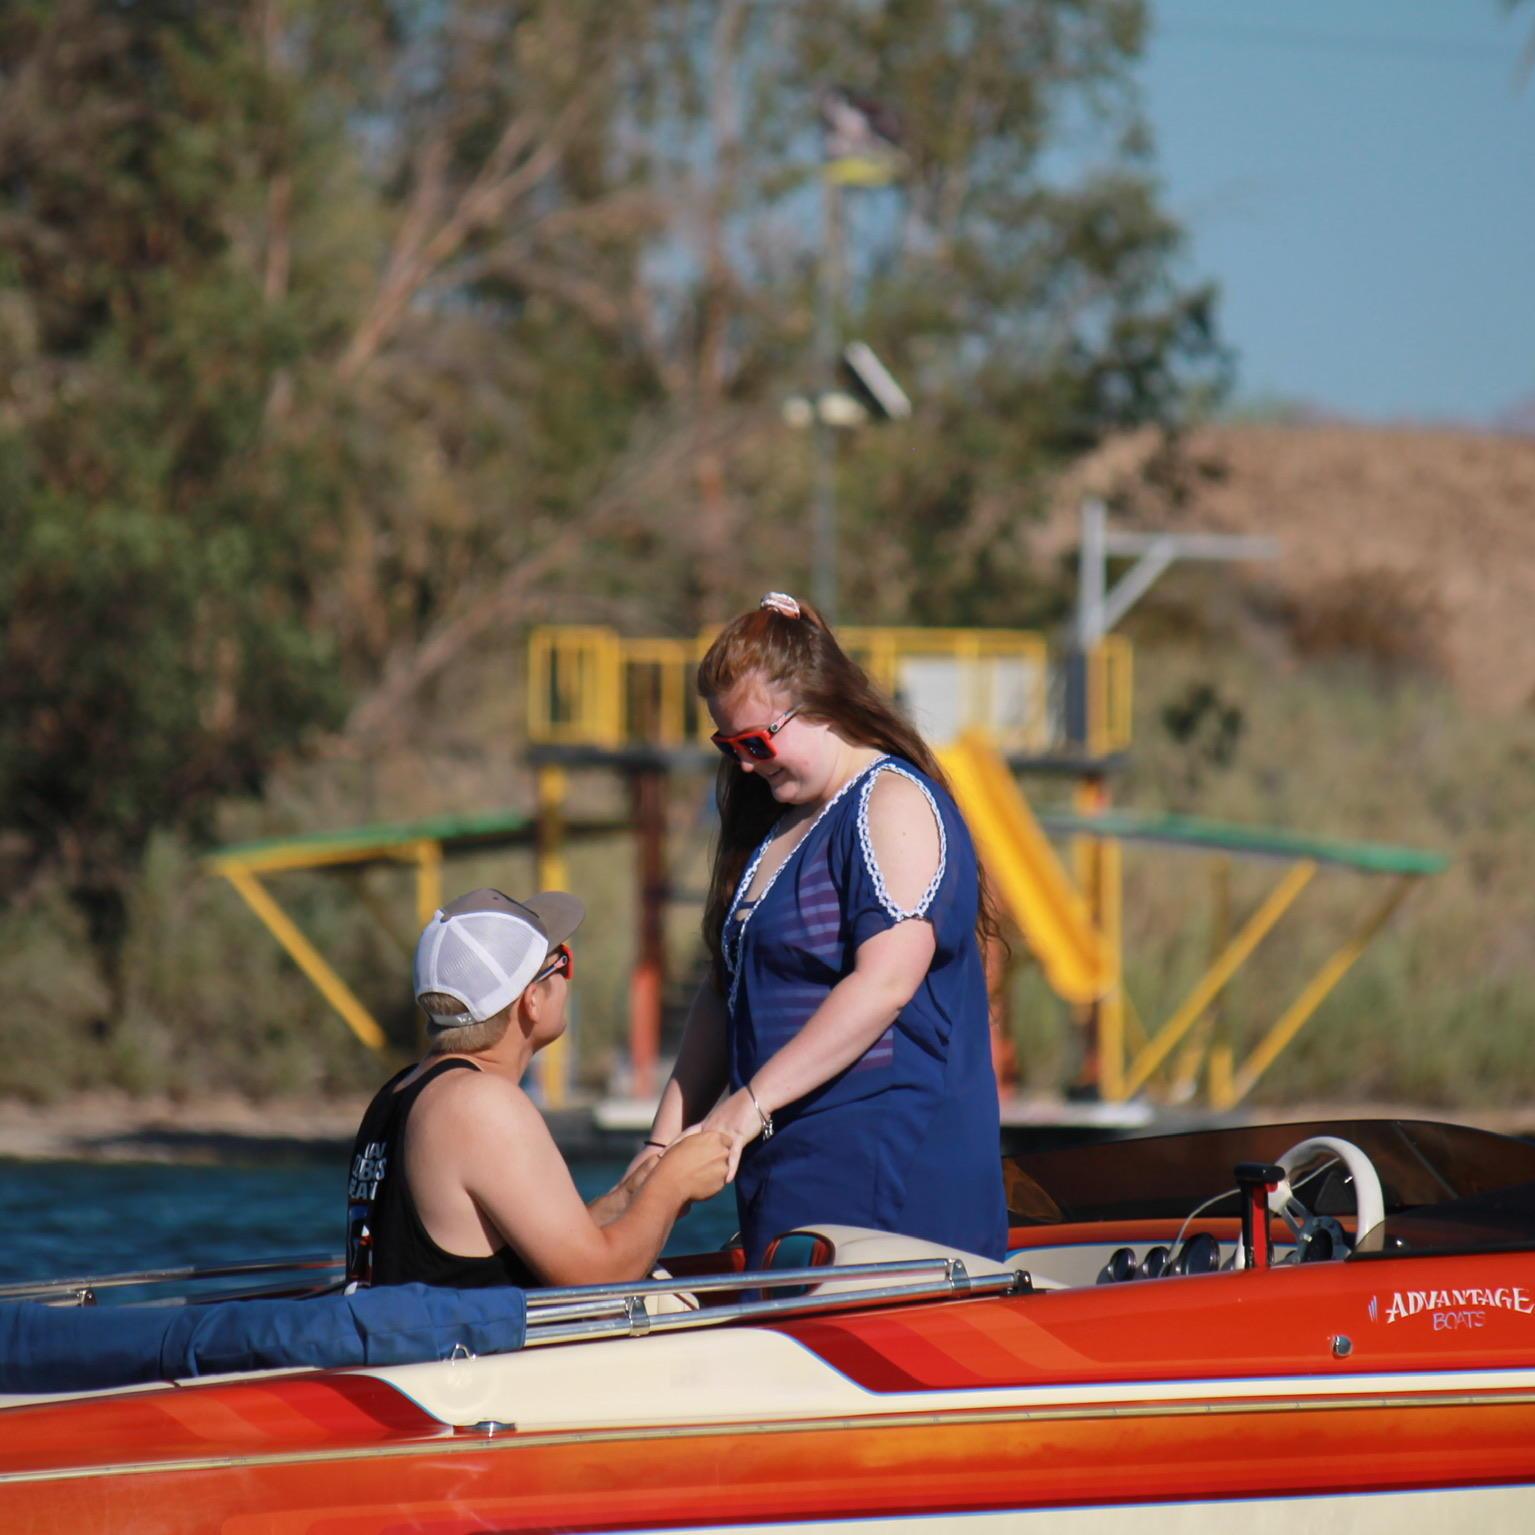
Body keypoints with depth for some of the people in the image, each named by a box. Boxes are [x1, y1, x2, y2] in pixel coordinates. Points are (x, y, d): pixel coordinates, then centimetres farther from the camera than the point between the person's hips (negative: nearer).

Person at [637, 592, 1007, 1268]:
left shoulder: (894, 804, -8)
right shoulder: (769, 826, 21)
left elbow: (886, 981, -19)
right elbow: (725, 990, 22)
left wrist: (749, 1105, -20)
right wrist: (668, 1137, 11)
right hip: (788, 1162, 8)